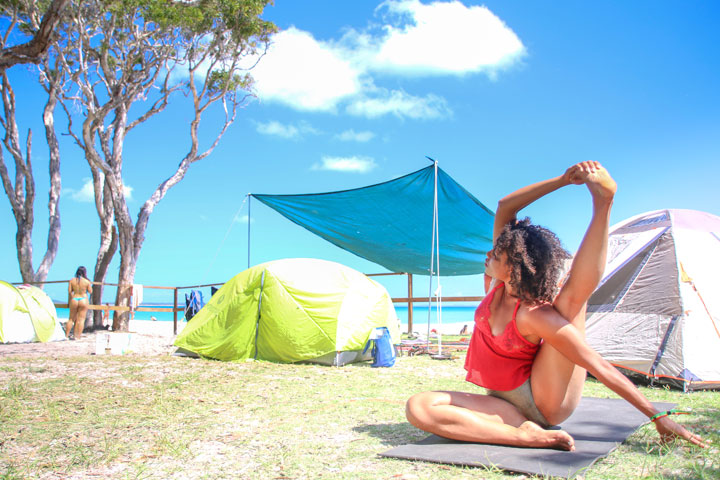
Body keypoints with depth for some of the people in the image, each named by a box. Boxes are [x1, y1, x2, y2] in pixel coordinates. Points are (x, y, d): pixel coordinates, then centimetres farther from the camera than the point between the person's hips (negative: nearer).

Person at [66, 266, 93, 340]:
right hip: (83, 300, -3)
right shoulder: (87, 281, -7)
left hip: (74, 300, 3)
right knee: (81, 319, 1)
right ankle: (77, 336, -1)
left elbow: (69, 292, 1)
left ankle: (66, 335, 18)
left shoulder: (72, 280, -1)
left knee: (71, 318, 14)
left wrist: (69, 302, 10)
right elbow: (90, 291, 0)